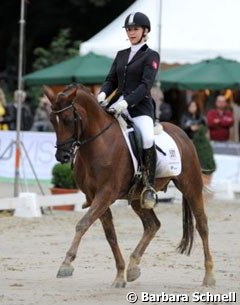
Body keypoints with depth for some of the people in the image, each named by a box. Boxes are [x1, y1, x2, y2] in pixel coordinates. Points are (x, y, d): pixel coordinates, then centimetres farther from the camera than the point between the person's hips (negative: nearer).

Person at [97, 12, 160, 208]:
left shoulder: (151, 56, 1)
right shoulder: (121, 55, 19)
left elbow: (146, 85, -11)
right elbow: (111, 80, 14)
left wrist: (126, 102, -25)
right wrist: (103, 93, -9)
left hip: (140, 107, -6)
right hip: (117, 105, 6)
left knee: (148, 139, -33)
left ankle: (149, 187, -24)